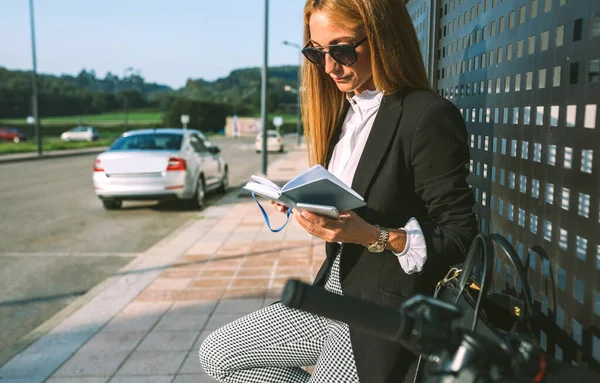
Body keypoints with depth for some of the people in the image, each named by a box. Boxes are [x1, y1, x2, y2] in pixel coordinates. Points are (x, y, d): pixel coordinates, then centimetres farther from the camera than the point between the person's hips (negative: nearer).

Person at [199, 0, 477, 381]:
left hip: (383, 317, -8)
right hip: (333, 294, 8)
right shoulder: (344, 112, 8)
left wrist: (373, 236, -27)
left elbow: (460, 238, -16)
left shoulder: (431, 117, -18)